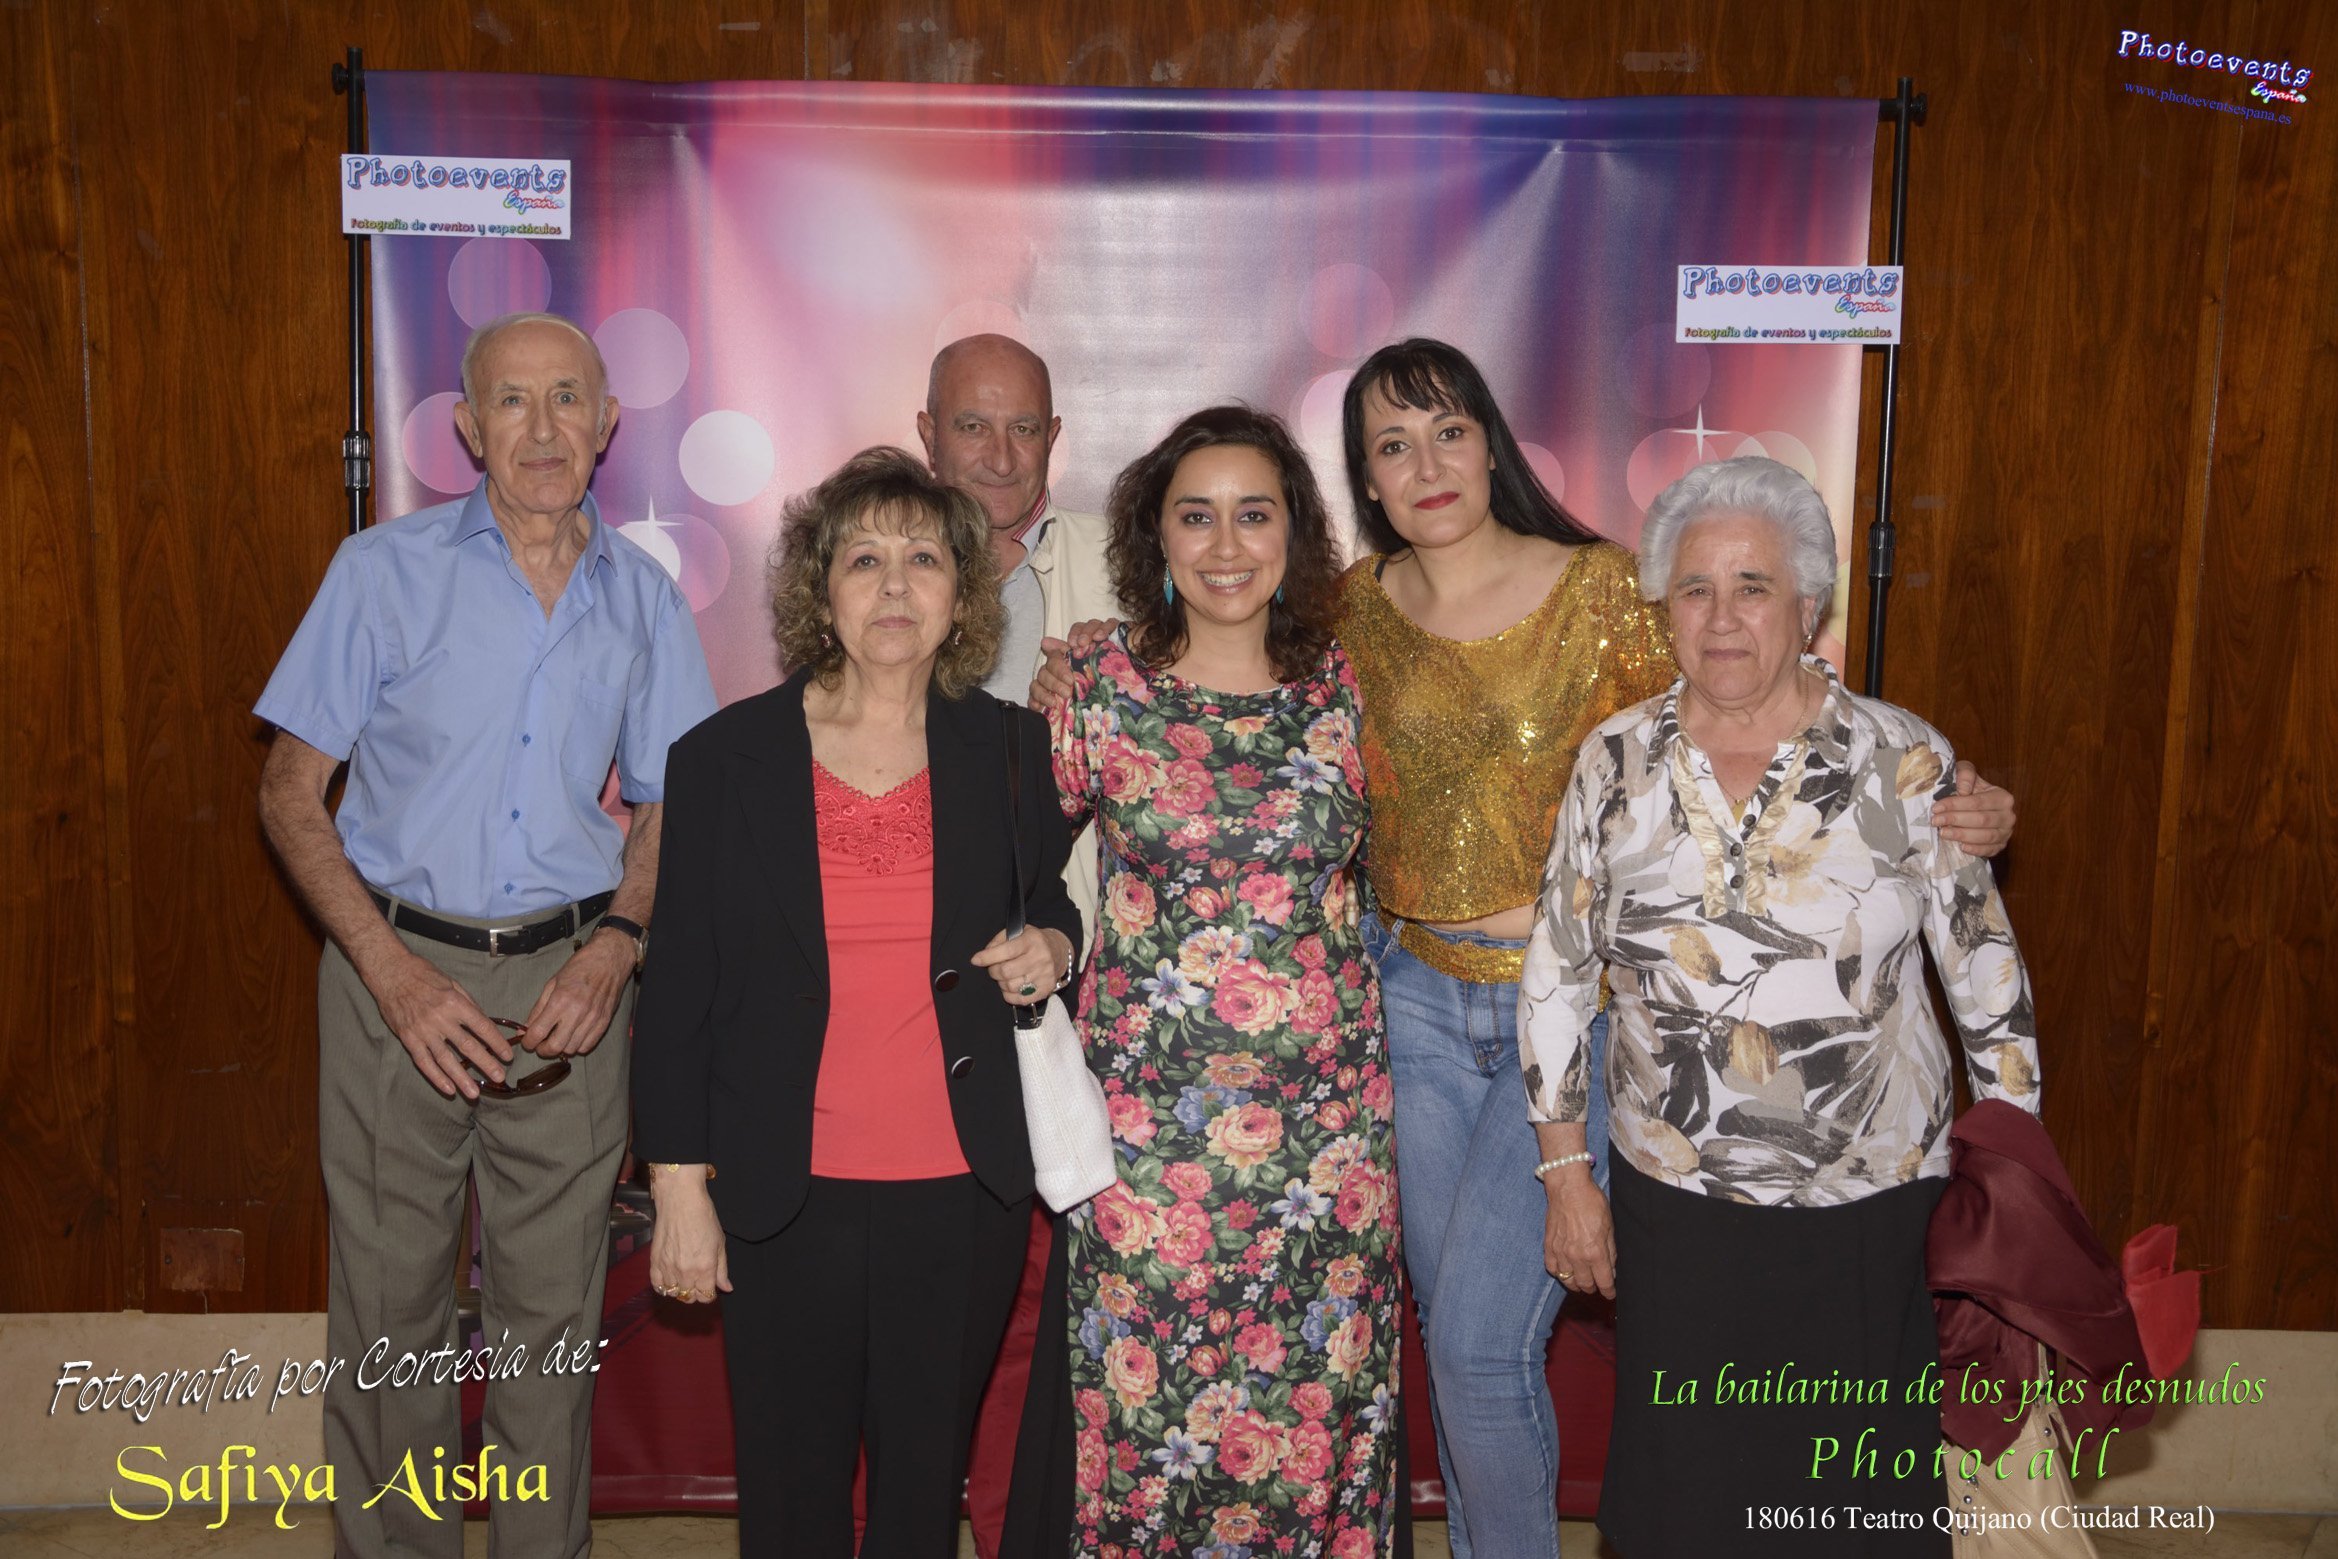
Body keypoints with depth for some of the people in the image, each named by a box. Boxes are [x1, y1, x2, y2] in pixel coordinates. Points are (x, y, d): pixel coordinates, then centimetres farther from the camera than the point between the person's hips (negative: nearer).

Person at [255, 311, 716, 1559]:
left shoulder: (643, 598, 5)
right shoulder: (385, 570, -2)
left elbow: (665, 805, 12)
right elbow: (291, 789, -1)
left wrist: (615, 945, -6)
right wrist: (396, 974, -12)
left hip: (571, 983, 2)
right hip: (400, 968, -1)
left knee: (553, 1307, 9)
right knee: (389, 1303, 7)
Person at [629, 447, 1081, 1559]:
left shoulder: (1009, 750, 2)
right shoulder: (724, 758, -2)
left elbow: (1057, 909, 18)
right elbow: (678, 985, 0)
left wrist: (1052, 949, -6)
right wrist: (678, 1185, -3)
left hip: (964, 1194, 1)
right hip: (785, 1196, -1)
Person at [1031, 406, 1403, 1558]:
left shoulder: (1337, 684, 2)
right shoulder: (1104, 689, -3)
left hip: (1327, 1104, 2)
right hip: (1153, 1105, -1)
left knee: (1319, 1399, 11)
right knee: (1150, 1399, 7)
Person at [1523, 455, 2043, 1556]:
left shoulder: (1905, 762, -7)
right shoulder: (1616, 762, -3)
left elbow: (1986, 971, 0)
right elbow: (1556, 974, 2)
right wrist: (1567, 1177, 3)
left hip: (1873, 1209, -1)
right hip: (1673, 1206, 1)